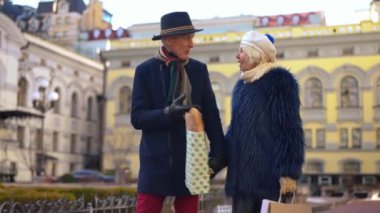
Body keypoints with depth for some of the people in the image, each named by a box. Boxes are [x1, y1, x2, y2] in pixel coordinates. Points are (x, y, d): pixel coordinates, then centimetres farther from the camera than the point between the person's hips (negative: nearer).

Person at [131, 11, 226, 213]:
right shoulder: (145, 70, -1)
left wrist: (218, 152, -3)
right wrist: (167, 113, -23)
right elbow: (137, 117, -6)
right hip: (156, 161, -2)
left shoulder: (199, 69, 6)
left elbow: (211, 114, 6)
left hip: (190, 161, 3)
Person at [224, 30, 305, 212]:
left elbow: (290, 130, -12)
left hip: (269, 173, -7)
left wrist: (289, 172, -18)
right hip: (242, 172, 7)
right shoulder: (242, 84, 14)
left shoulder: (280, 81, -7)